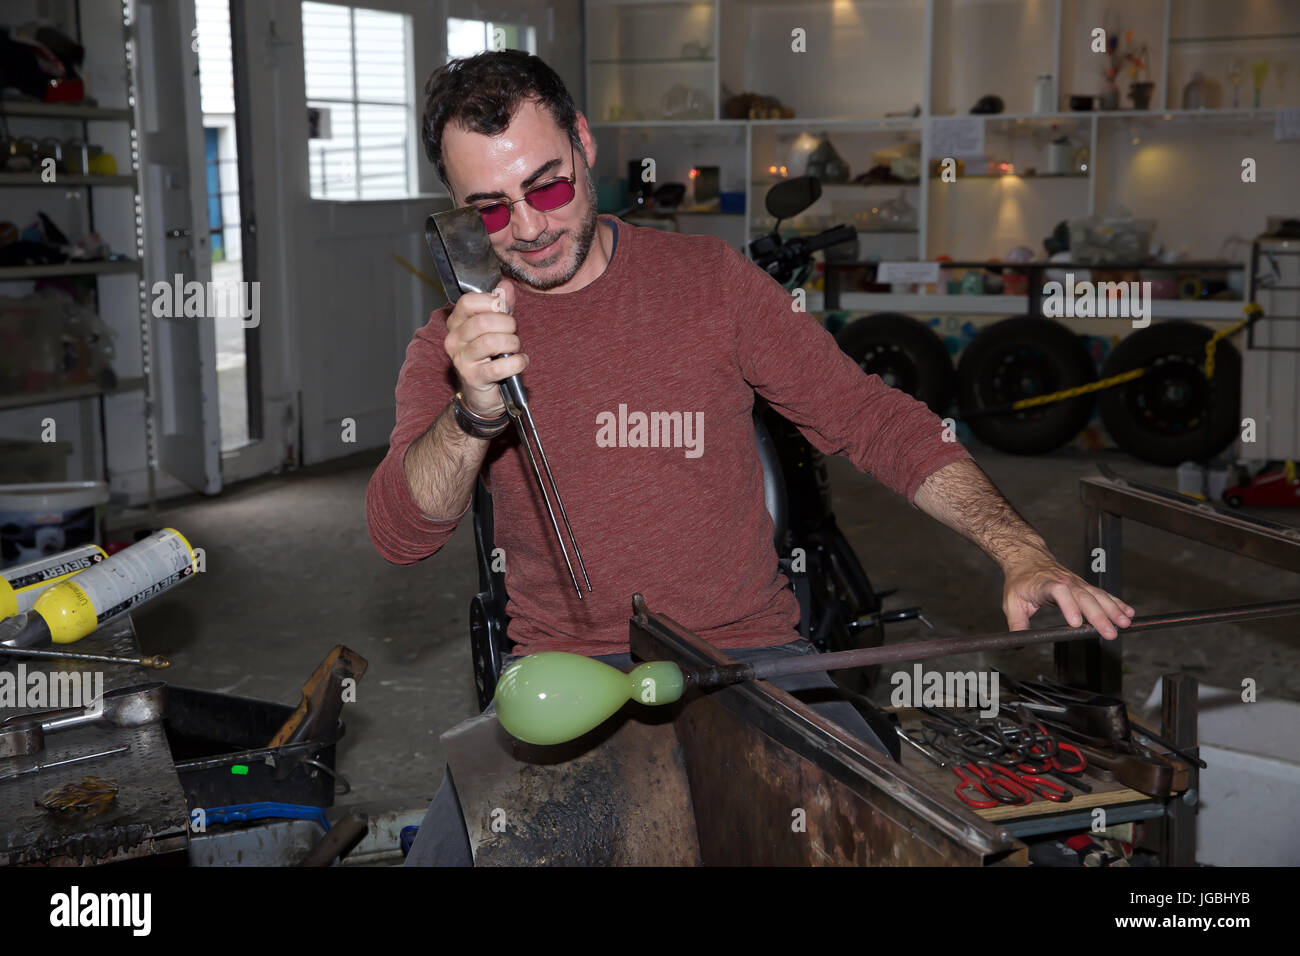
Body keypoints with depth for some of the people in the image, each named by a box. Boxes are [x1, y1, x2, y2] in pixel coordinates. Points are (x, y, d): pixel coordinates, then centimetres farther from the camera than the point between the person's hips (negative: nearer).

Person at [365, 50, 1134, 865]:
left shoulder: (709, 278, 4)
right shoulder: (451, 343, 5)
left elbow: (874, 421, 2)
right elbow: (402, 535, -7)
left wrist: (1019, 551, -11)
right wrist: (474, 414, -27)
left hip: (747, 648, 0)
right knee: (449, 848, -22)